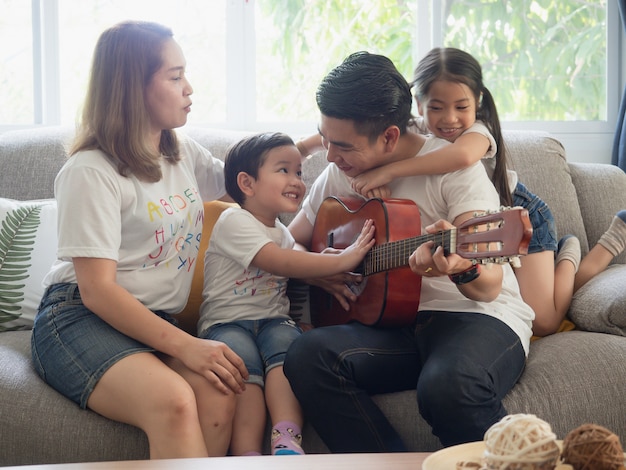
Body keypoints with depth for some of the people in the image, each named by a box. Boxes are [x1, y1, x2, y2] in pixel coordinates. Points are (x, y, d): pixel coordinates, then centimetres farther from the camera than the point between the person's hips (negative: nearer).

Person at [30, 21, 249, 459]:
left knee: (220, 397, -29)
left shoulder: (183, 153, 13)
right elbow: (97, 290, -16)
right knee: (173, 402, -37)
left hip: (157, 323, 6)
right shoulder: (91, 172, -10)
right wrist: (186, 346, -24)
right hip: (80, 320, -6)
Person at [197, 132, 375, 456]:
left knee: (287, 340, -28)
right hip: (227, 322, -5)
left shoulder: (282, 232, 21)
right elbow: (280, 263, -20)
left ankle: (287, 439, -41)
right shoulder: (234, 222, -6)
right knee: (242, 360, -34)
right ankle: (247, 455, -44)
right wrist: (342, 260, -22)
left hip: (273, 320, 6)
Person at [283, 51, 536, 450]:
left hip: (480, 315, -5)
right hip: (394, 323, 5)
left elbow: (490, 285, -18)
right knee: (308, 356, -26)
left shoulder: (452, 166, -9)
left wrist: (461, 268, -43)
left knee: (449, 385, -40)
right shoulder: (338, 178, 8)